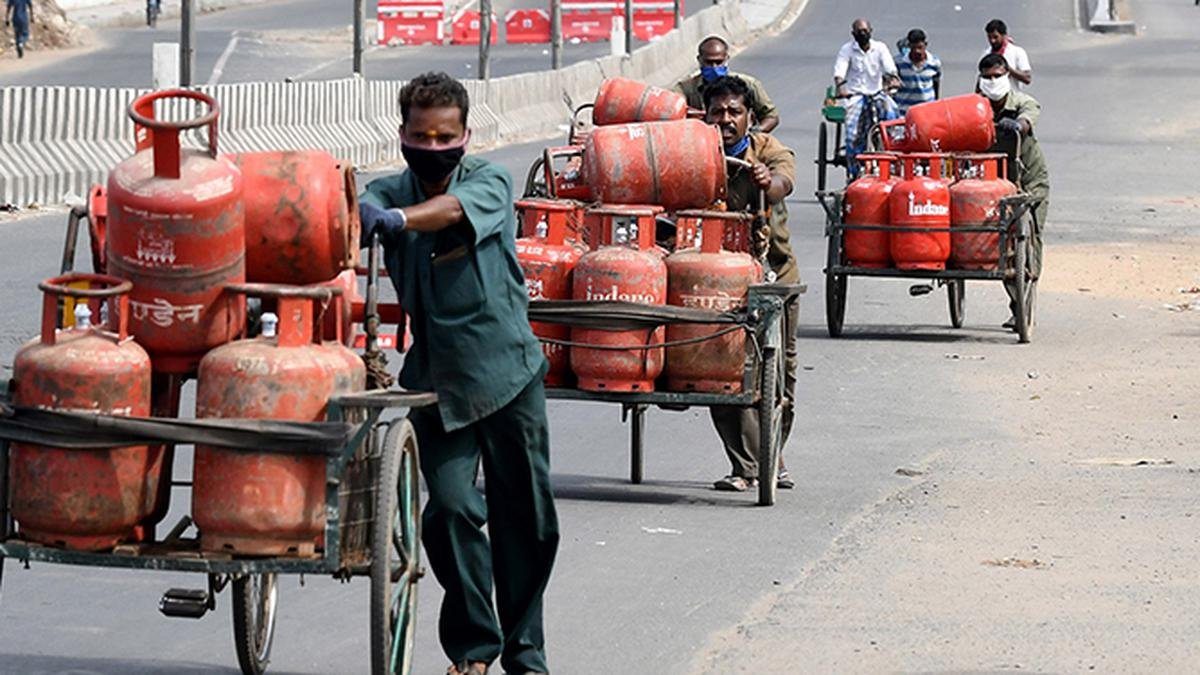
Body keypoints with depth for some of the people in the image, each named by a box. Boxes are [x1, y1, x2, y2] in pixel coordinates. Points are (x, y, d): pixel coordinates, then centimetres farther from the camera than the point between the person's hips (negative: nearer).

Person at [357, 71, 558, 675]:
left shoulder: (489, 182, -6)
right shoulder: (388, 191, 4)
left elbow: (452, 209, -27)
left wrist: (394, 219, -47)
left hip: (508, 369, -1)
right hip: (436, 376, 1)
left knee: (524, 514, 4)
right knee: (450, 509, -11)